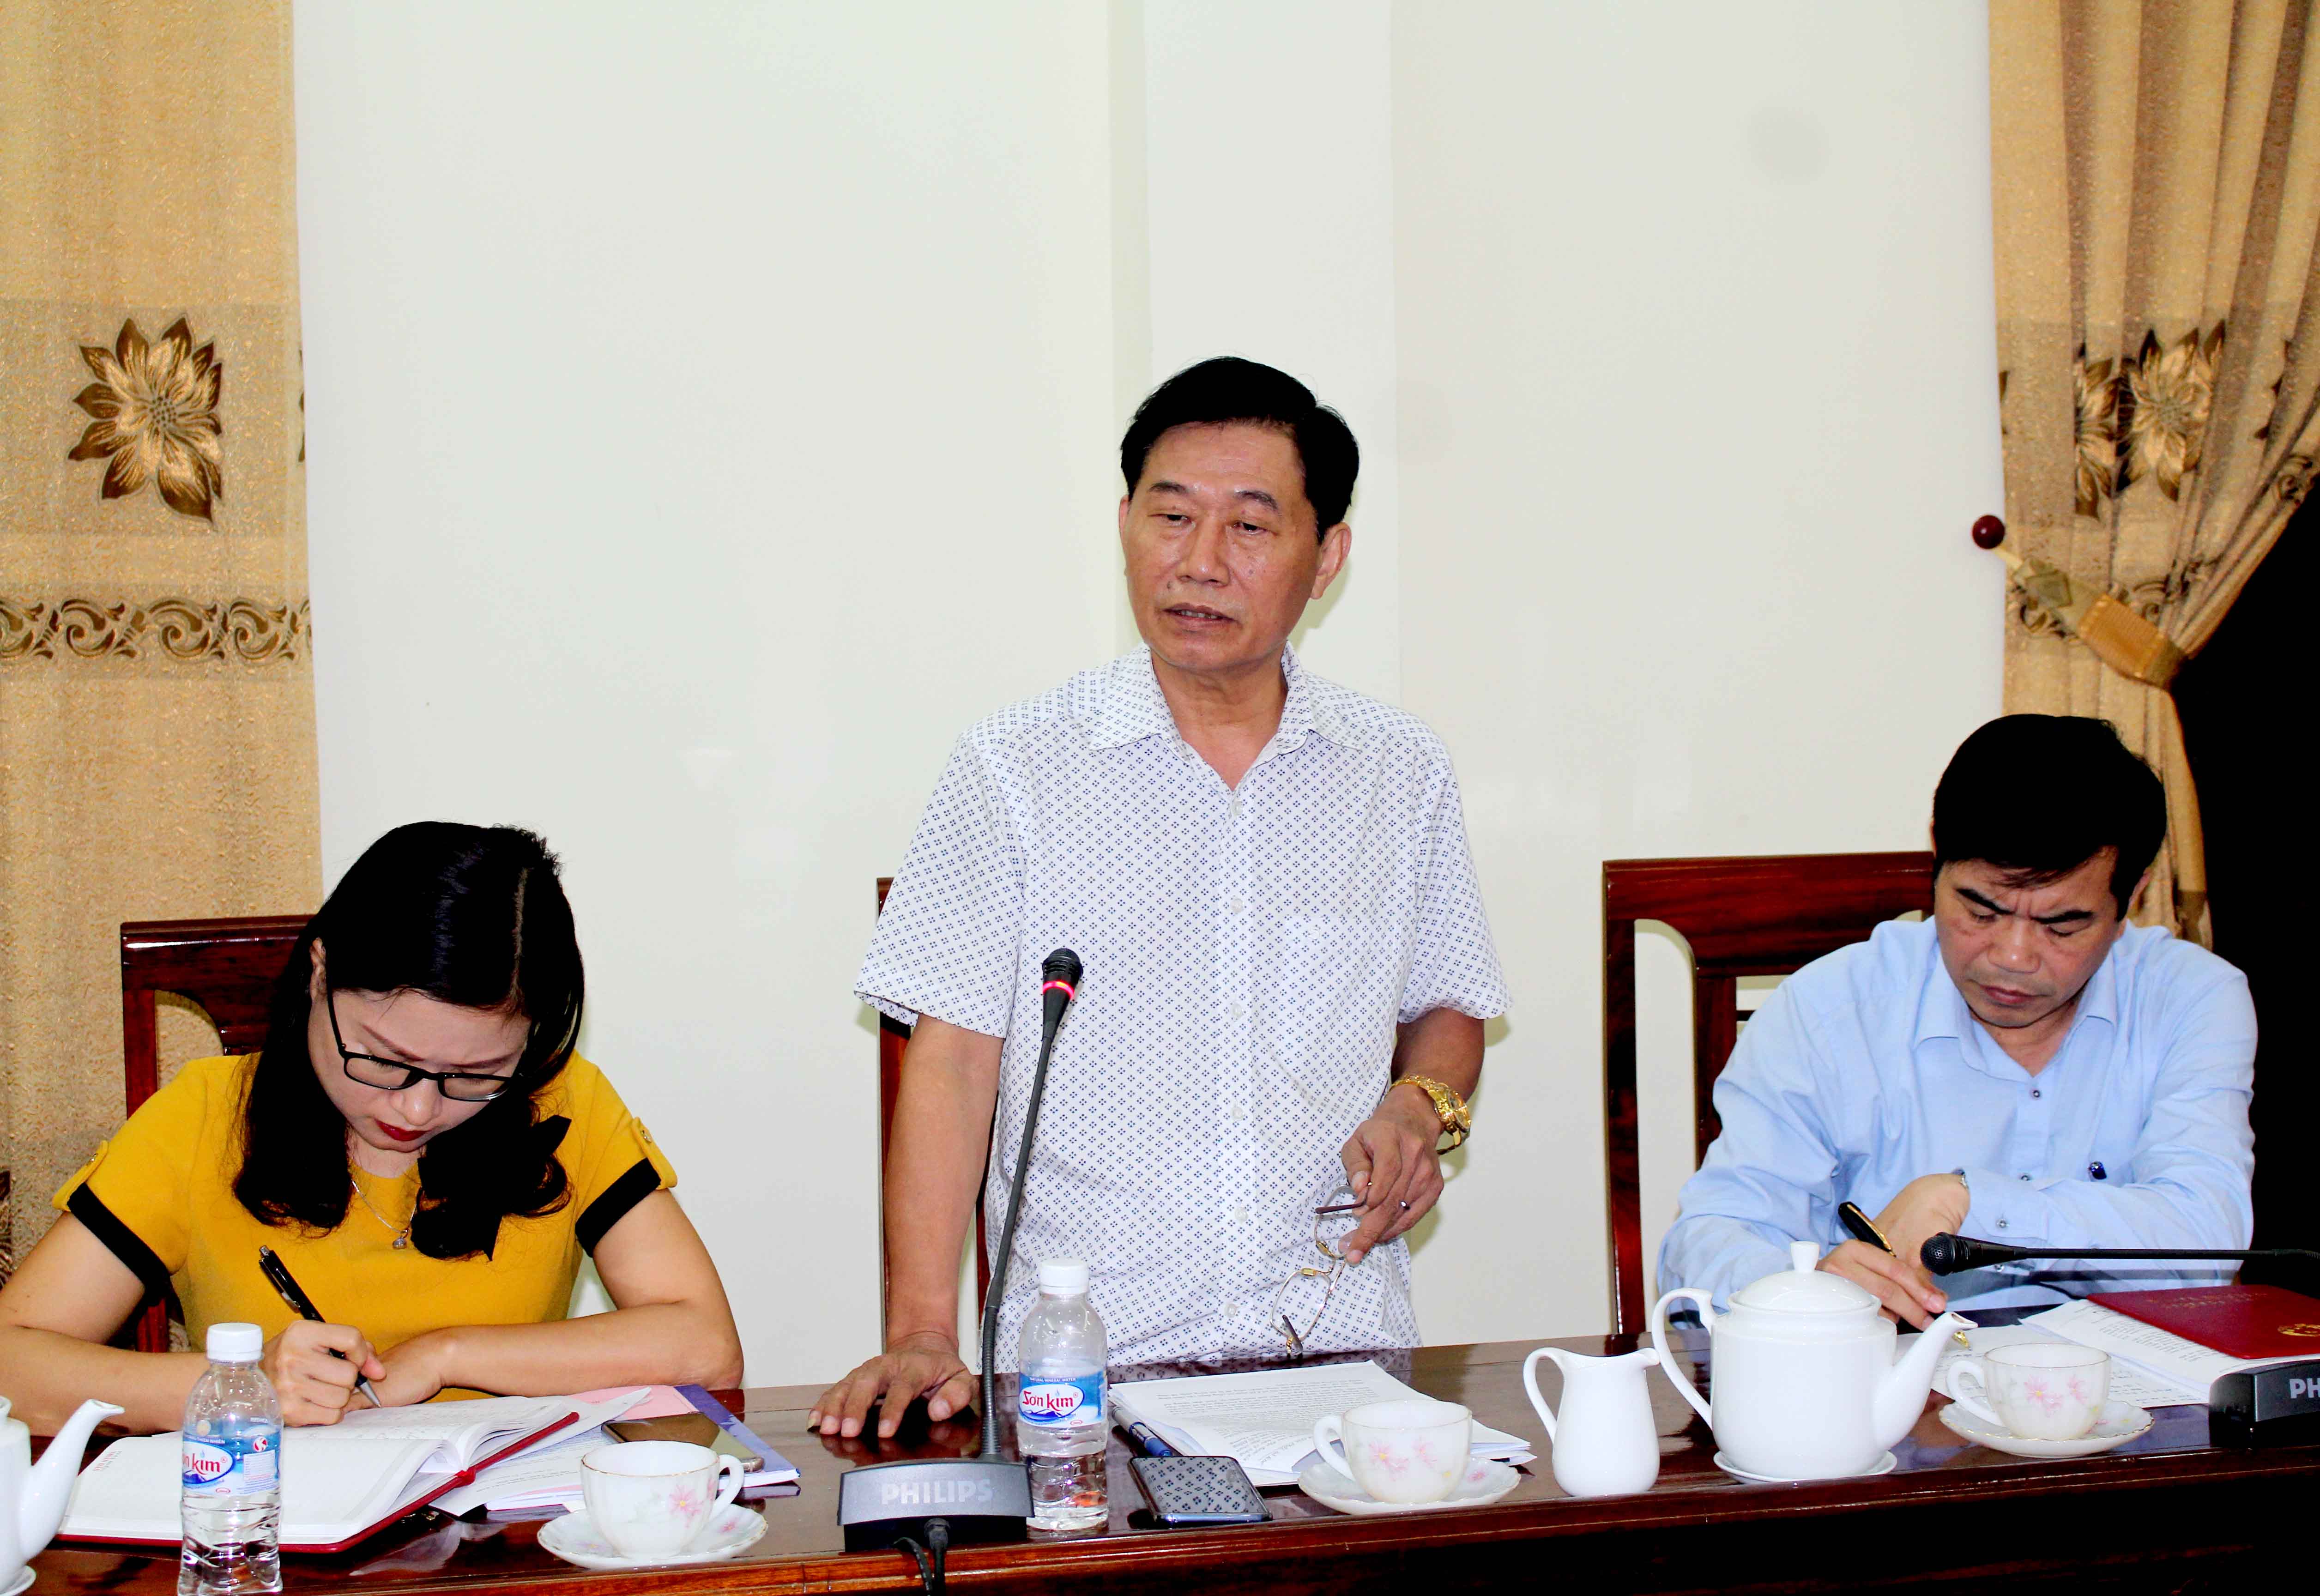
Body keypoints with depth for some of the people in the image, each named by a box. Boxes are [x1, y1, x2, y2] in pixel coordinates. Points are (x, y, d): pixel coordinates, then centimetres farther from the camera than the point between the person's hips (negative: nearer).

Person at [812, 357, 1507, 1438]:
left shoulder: (1402, 773, 10)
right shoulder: (1014, 769, 1)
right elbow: (951, 1057, -2)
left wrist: (1421, 1104, 0)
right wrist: (920, 1335, -12)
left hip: (1338, 1348, 2)